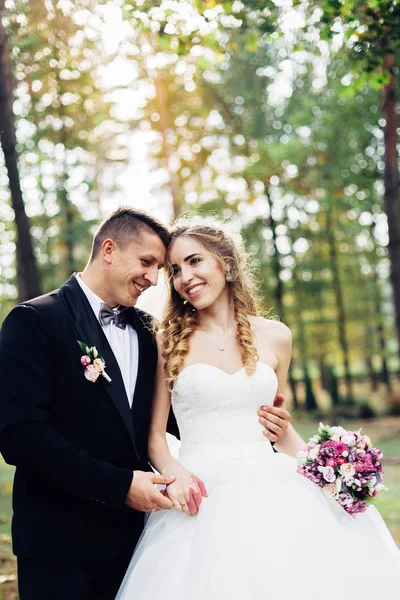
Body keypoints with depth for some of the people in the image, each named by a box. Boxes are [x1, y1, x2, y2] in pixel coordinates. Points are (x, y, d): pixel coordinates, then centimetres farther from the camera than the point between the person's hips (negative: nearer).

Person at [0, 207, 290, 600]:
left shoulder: (144, 329, 10)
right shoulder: (36, 321, -10)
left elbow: (169, 415, 12)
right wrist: (119, 485, -19)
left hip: (133, 531, 6)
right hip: (60, 540, -5)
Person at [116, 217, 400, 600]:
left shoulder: (274, 337, 7)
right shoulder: (168, 342, 1)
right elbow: (154, 433, 2)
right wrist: (172, 470, -18)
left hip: (269, 488, 2)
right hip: (201, 498, -2)